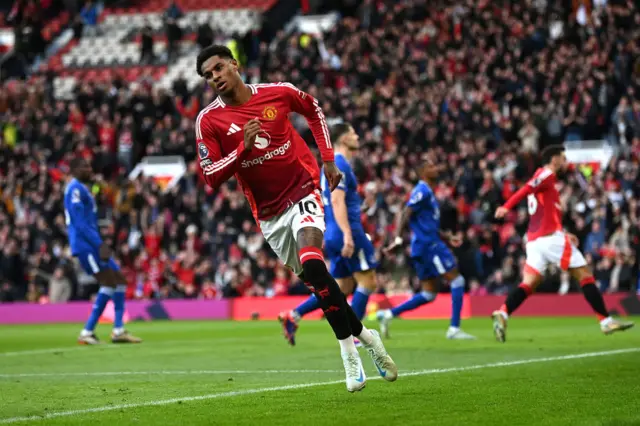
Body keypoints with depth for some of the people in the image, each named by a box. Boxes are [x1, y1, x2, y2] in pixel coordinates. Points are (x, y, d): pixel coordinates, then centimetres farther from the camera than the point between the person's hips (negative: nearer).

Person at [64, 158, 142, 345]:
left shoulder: (82, 189, 21)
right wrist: (100, 244, -24)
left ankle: (119, 330, 6)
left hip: (91, 244, 10)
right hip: (84, 243, -10)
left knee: (119, 280, 9)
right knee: (109, 282, -14)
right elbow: (80, 223, -20)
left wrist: (100, 244, 21)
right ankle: (87, 332, -15)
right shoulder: (75, 189, -11)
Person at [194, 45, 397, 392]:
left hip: (303, 191, -2)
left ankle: (350, 349, -14)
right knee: (314, 281, 2)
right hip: (268, 212, 2)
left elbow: (313, 110, 16)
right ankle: (362, 336, 19)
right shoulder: (209, 121, -6)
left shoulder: (278, 92, -5)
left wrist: (327, 158, 10)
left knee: (311, 262, -24)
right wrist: (243, 148, -23)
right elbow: (211, 178, -9)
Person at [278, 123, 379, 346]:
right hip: (348, 232, -10)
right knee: (367, 281, -3)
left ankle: (293, 316, 6)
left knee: (343, 288, 12)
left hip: (334, 235, 10)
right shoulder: (340, 165, -11)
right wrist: (347, 234, -27)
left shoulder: (332, 164, 20)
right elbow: (337, 201, -21)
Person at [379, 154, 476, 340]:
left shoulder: (427, 192, 21)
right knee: (457, 280, -6)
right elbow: (405, 214, -19)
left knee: (429, 294, 11)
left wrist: (448, 237, 22)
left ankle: (388, 314, 6)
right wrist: (398, 239, -27)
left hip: (424, 247, 10)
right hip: (429, 245, -10)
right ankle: (454, 328, -8)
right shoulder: (422, 191, -10)